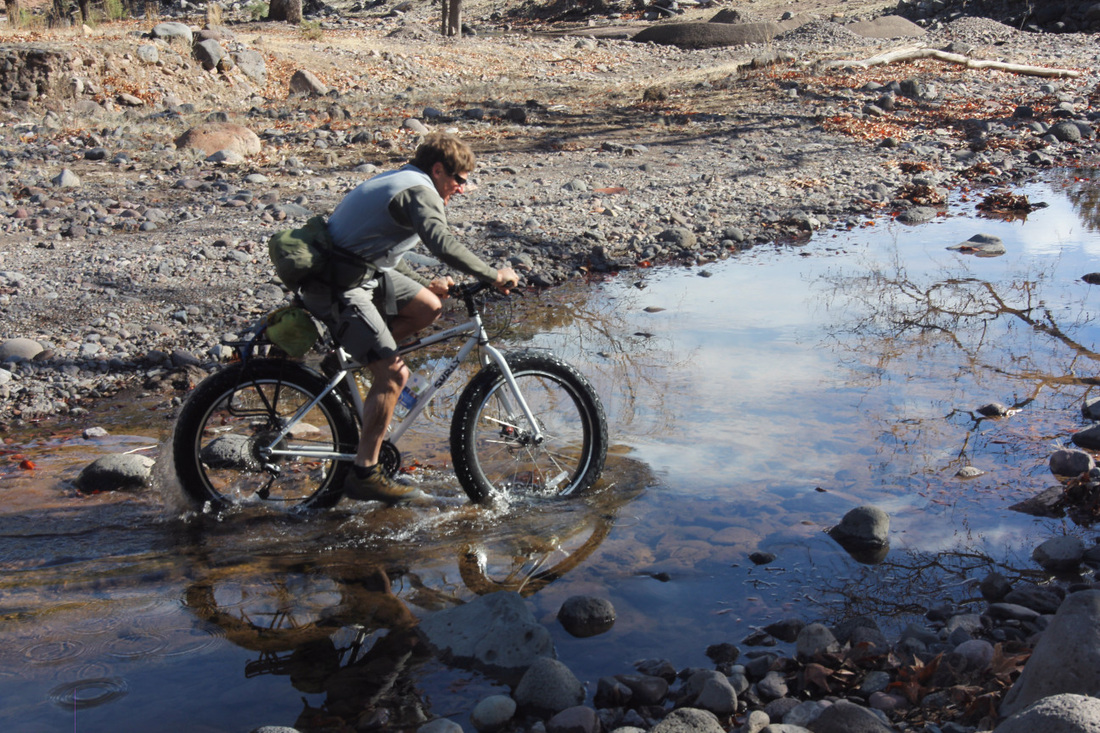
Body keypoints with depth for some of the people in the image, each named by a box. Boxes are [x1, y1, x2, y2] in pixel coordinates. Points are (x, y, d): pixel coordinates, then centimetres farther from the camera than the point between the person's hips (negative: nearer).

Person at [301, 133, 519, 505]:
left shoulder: (400, 181, 17)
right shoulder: (418, 190, -15)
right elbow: (443, 244, -32)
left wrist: (425, 283, 19)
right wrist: (494, 276, -25)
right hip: (338, 288, -10)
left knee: (428, 307, 10)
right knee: (394, 374, -12)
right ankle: (364, 473, -5)